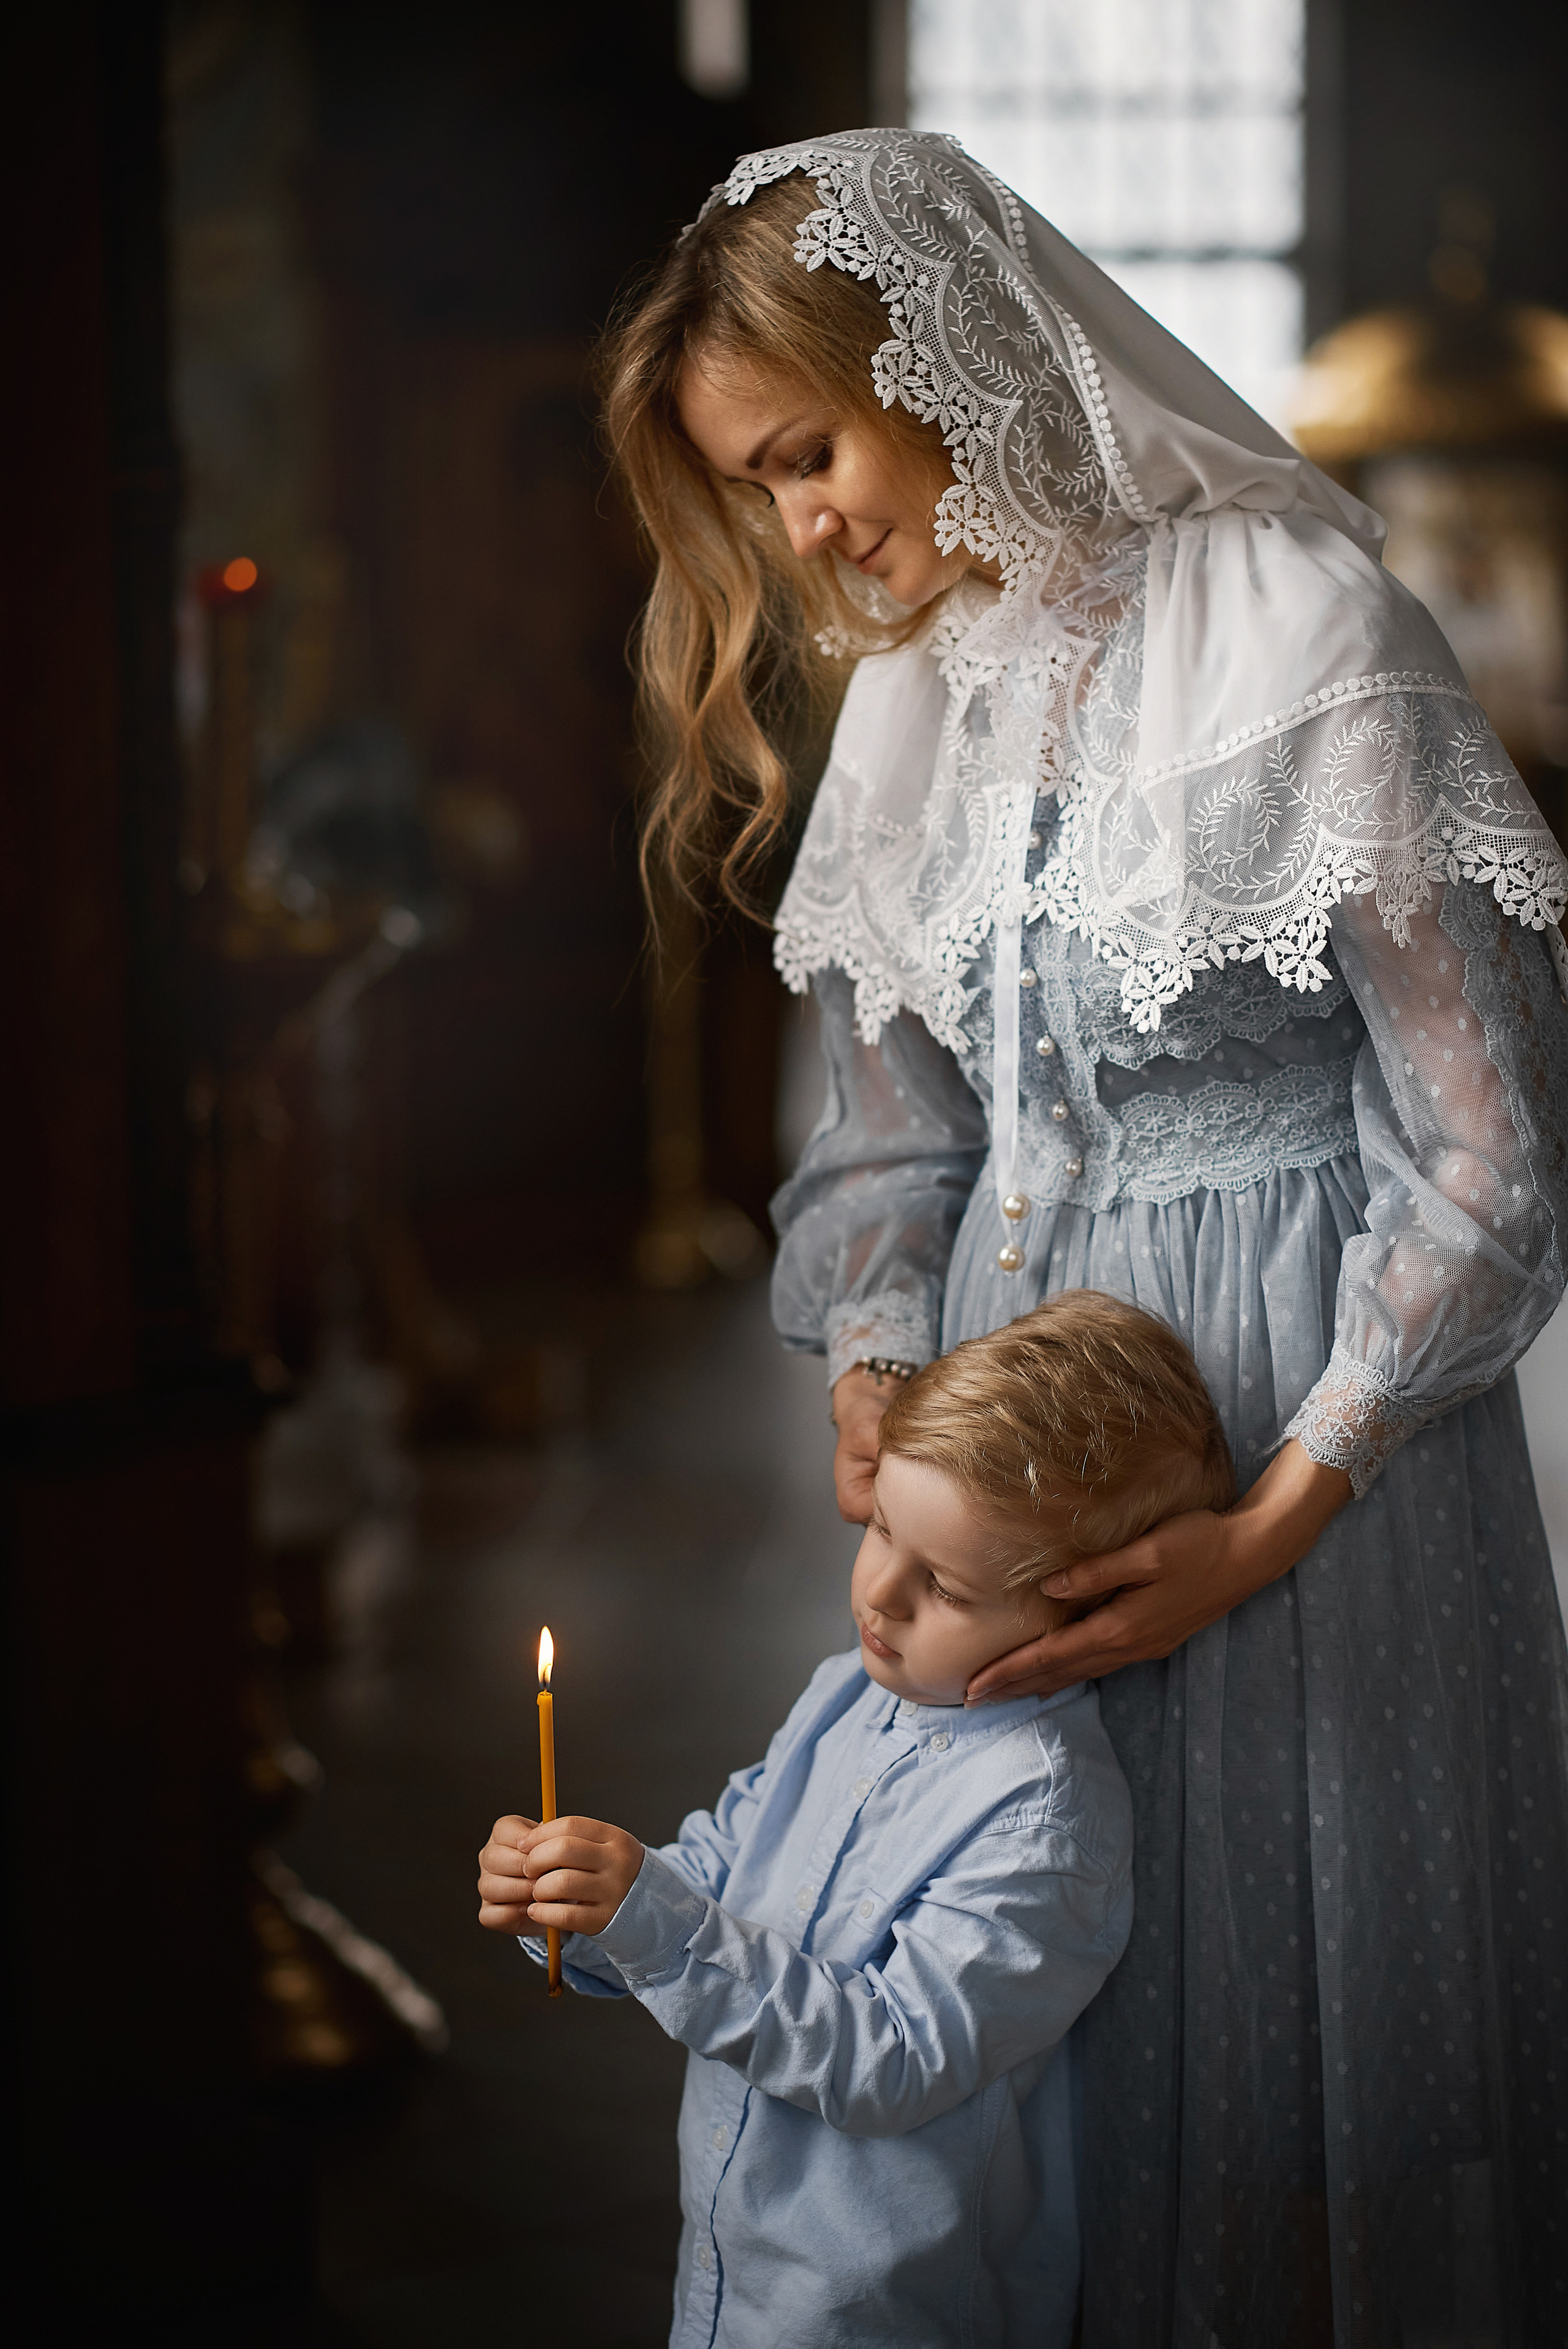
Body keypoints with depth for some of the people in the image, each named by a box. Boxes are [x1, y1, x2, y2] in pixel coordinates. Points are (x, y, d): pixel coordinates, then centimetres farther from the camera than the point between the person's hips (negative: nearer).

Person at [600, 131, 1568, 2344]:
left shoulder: (1304, 629, -14)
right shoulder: (912, 690, 8)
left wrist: (1269, 1527, -16)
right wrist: (873, 1370, -4)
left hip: (1307, 1403, -6)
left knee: (1301, 1968, 4)